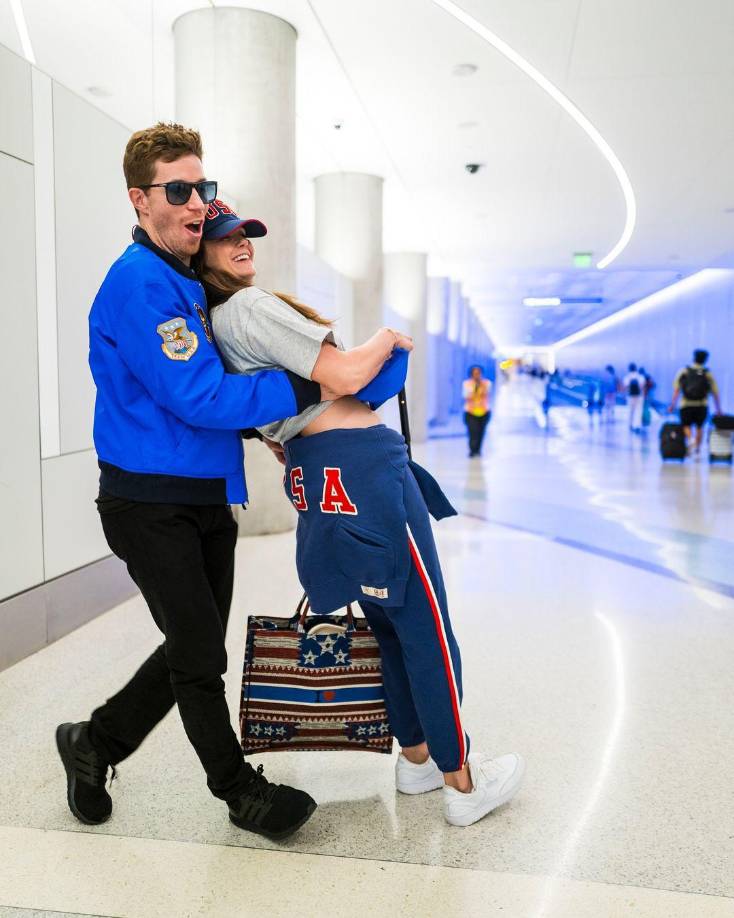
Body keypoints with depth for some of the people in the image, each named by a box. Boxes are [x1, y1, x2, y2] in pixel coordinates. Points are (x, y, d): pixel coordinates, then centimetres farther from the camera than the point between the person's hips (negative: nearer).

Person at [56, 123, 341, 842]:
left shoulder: (194, 281, 12)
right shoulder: (139, 281, -17)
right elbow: (199, 397, -24)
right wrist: (303, 390, -20)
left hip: (208, 497, 9)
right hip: (151, 503, -9)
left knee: (196, 650, 16)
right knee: (199, 653, 3)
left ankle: (95, 741, 37)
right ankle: (240, 790, 24)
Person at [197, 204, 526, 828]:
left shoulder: (215, 324, 18)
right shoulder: (250, 307, -13)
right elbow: (346, 375, -16)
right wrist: (387, 338, 3)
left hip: (314, 473, 10)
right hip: (361, 464, -10)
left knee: (390, 624, 19)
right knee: (428, 628, 0)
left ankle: (417, 758, 33)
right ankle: (462, 783, 14)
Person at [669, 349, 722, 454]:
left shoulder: (683, 371, 3)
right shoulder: (708, 374, 5)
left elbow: (676, 390, -5)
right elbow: (715, 393, 4)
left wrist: (673, 404, -6)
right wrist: (719, 409, 10)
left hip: (686, 405, -1)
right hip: (702, 406, 1)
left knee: (686, 426, 8)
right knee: (699, 427, 17)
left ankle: (690, 439, -21)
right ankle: (697, 449, 17)